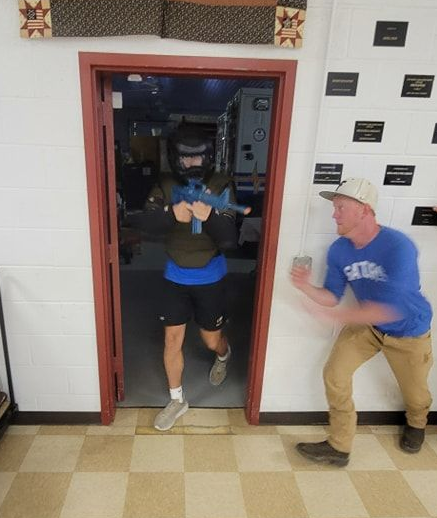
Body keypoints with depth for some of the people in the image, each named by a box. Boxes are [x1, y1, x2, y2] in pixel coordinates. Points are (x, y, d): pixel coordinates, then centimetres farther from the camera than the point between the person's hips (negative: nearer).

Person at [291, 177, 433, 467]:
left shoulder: (399, 247, -34)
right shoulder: (339, 250, -17)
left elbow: (392, 309, -39)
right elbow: (333, 296, -10)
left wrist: (339, 315, -42)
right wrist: (307, 287, -30)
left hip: (408, 332, -3)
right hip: (367, 324, 4)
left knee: (414, 393, 18)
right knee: (335, 375, -9)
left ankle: (416, 422, 57)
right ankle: (339, 447, 12)